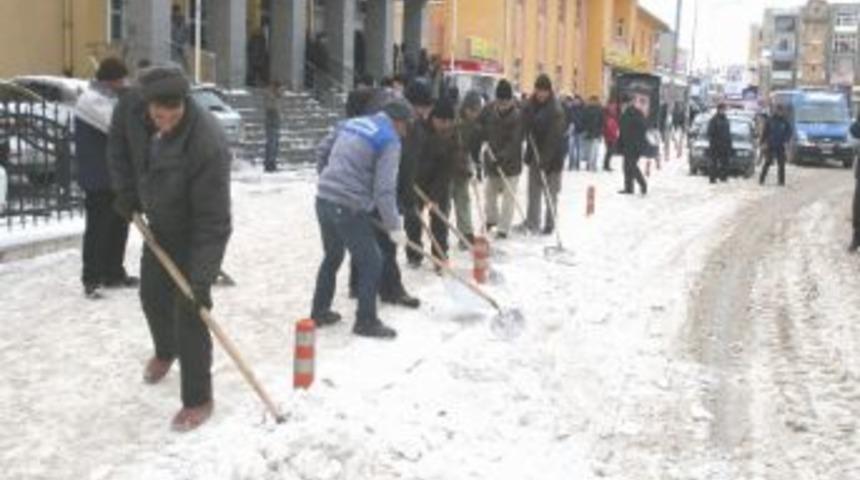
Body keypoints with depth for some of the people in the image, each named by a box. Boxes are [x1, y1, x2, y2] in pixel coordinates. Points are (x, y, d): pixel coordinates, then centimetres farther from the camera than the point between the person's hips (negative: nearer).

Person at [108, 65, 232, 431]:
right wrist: (126, 190, -5)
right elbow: (119, 143, 4)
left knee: (189, 311, -9)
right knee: (153, 295, 22)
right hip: (159, 225, 7)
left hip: (196, 233, -6)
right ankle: (165, 352, 53)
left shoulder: (208, 144, -39)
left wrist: (201, 279, -36)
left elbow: (213, 221, -35)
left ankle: (198, 399, 7)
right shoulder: (131, 105, -22)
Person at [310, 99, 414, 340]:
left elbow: (322, 150, 21)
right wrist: (394, 227, -9)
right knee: (372, 262, 5)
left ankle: (319, 312, 34)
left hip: (324, 200, 8)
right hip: (349, 208, -8)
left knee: (332, 256, 24)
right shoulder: (390, 141, -9)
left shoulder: (351, 123, 13)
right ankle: (366, 321, 11)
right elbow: (384, 189, -15)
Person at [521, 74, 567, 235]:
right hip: (535, 154, 6)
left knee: (550, 192, 4)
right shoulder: (531, 105, 2)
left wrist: (545, 158, -26)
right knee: (534, 190, 11)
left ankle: (550, 224, 13)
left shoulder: (555, 110, -18)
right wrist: (529, 153, -1)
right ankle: (532, 222, 19)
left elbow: (555, 137, -22)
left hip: (552, 156, -6)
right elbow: (527, 128, 8)